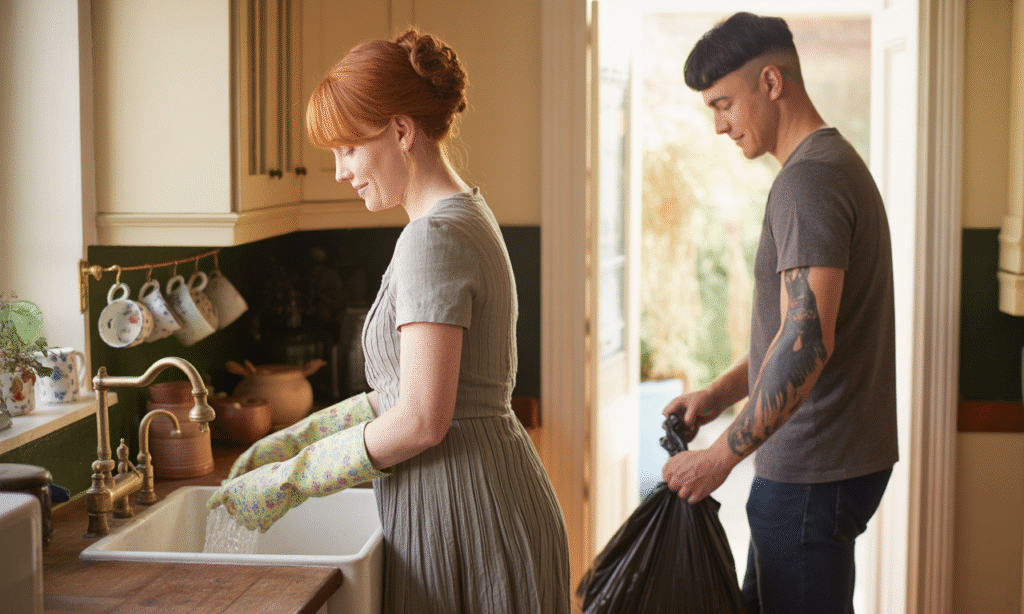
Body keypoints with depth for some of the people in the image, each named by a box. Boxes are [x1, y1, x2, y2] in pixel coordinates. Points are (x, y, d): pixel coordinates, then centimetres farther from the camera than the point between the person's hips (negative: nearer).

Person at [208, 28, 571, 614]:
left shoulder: (435, 237, -18)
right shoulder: (465, 216, 13)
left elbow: (421, 420, -21)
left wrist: (288, 481, -12)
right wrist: (296, 439, 13)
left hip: (461, 510, -10)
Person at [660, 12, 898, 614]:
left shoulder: (808, 180, -19)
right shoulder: (838, 161, 15)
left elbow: (807, 343, -28)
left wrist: (722, 454, -22)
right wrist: (722, 393, 16)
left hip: (814, 473, -10)